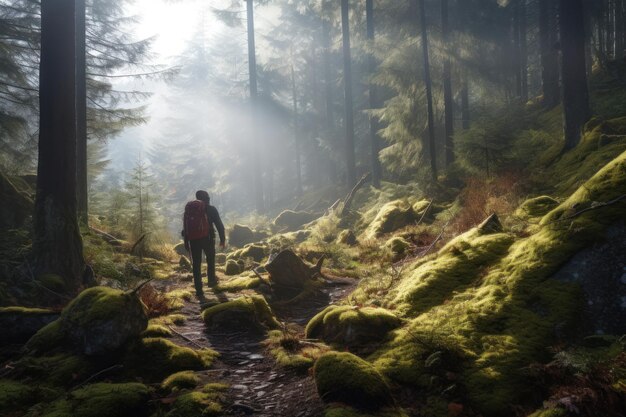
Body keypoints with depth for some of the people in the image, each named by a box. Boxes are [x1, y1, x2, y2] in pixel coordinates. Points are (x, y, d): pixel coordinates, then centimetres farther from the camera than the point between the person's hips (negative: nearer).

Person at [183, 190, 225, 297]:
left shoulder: (189, 208, 13)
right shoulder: (210, 209, 3)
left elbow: (185, 226, 12)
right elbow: (219, 224, 0)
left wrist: (186, 242, 16)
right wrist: (222, 239, 7)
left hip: (193, 239, 2)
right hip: (206, 237, -2)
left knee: (196, 264, 6)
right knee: (210, 259, 21)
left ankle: (199, 289, 4)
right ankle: (211, 280, 31)